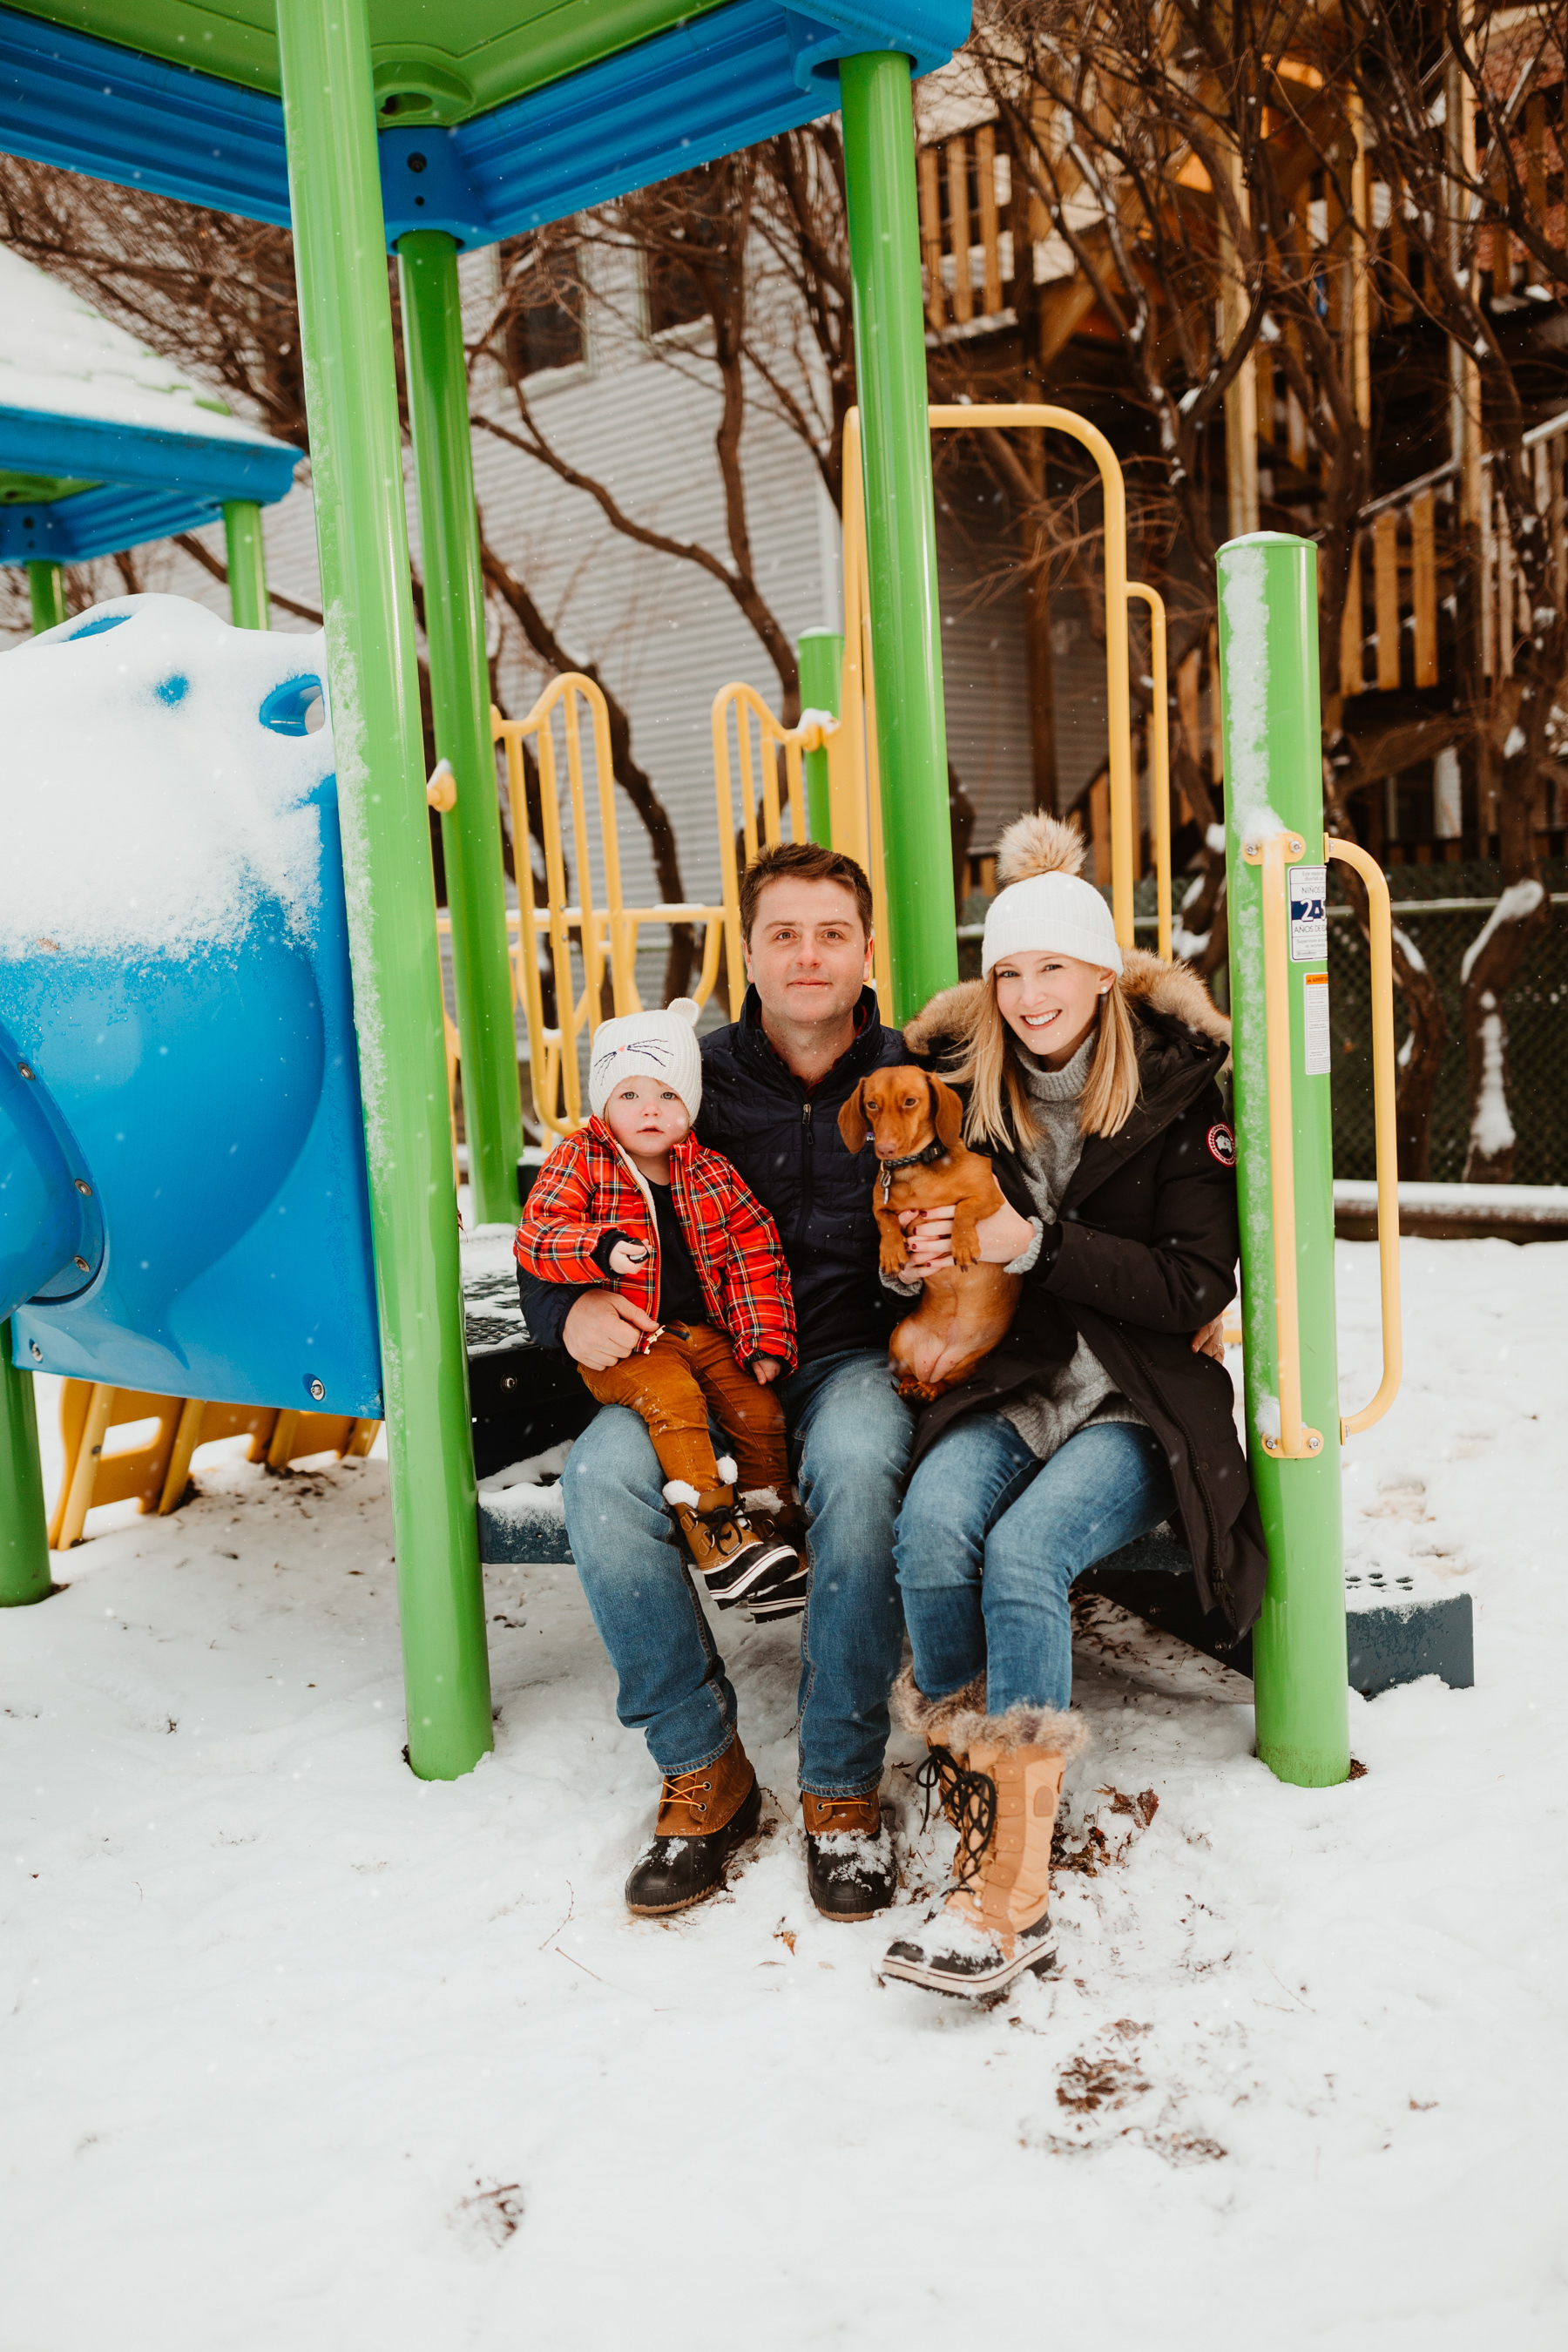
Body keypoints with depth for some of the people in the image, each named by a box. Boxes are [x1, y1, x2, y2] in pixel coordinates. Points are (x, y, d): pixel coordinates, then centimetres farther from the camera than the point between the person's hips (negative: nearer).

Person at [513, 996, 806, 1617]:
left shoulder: (711, 1175, 5)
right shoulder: (580, 1161, -4)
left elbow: (753, 1255, 8)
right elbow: (533, 1235, -15)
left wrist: (762, 1339, 0)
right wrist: (601, 1248, -34)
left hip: (704, 1330, 4)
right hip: (621, 1344, -4)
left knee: (758, 1403, -11)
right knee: (671, 1395, -29)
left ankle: (770, 1528, 8)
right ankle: (716, 1540, -27)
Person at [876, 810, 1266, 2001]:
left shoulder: (1179, 1089, -2)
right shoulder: (962, 1083, 7)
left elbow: (1198, 1287, -9)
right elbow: (927, 1235, 19)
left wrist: (1036, 1244, -19)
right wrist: (914, 1262, -7)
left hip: (1137, 1407, -3)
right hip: (1004, 1390, 3)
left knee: (1022, 1549, -31)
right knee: (932, 1523, -31)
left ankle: (1011, 1885, -26)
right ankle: (977, 1811, -17)